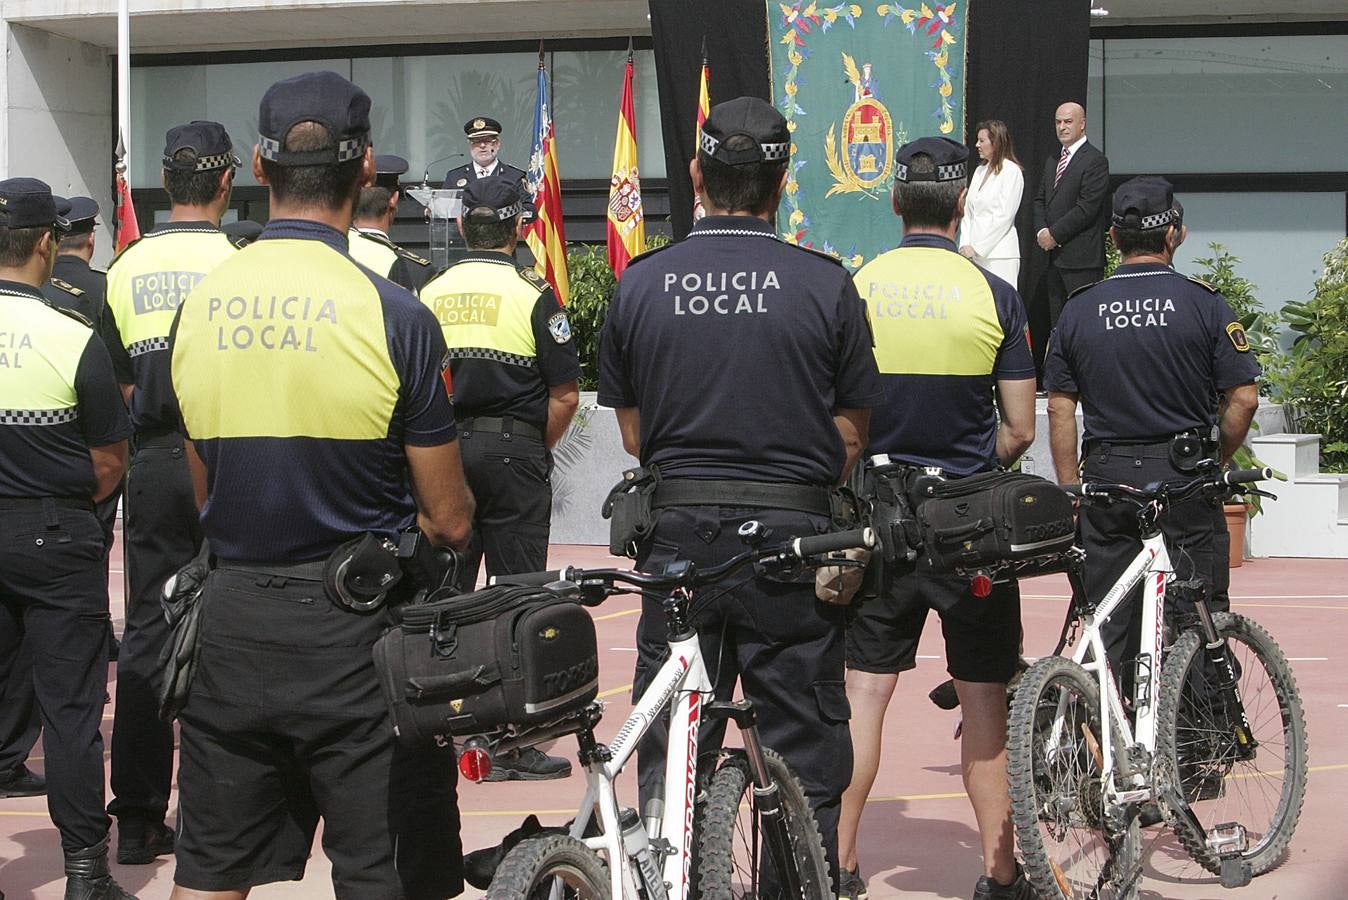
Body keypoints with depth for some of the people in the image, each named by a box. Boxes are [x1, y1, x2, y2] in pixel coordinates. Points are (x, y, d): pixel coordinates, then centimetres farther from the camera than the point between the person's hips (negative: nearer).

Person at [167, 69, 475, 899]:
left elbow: (206, 495, 12)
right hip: (357, 634, -4)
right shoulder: (393, 316, -13)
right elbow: (450, 520, -6)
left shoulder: (200, 306, 1)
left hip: (232, 620, 4)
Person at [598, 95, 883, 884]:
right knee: (803, 758, 6)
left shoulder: (641, 283, 1)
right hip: (792, 537, -2)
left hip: (678, 532, 2)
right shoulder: (825, 284, -5)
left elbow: (634, 435, 7)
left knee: (670, 755, 10)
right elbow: (850, 439, 0)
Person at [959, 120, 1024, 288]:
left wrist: (976, 248, -12)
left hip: (998, 253, -7)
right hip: (974, 254, 7)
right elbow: (968, 212, 15)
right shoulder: (980, 171, 17)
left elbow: (1004, 216, -11)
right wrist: (965, 245, 1)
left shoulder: (1011, 171, -6)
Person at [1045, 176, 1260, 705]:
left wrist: (1071, 493, 9)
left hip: (1107, 481, 3)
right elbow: (1243, 399, -7)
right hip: (1185, 481, -2)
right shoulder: (1204, 305, -4)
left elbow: (1060, 409, 3)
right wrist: (1215, 462, 8)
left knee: (1110, 626, 7)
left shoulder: (1079, 311, 4)